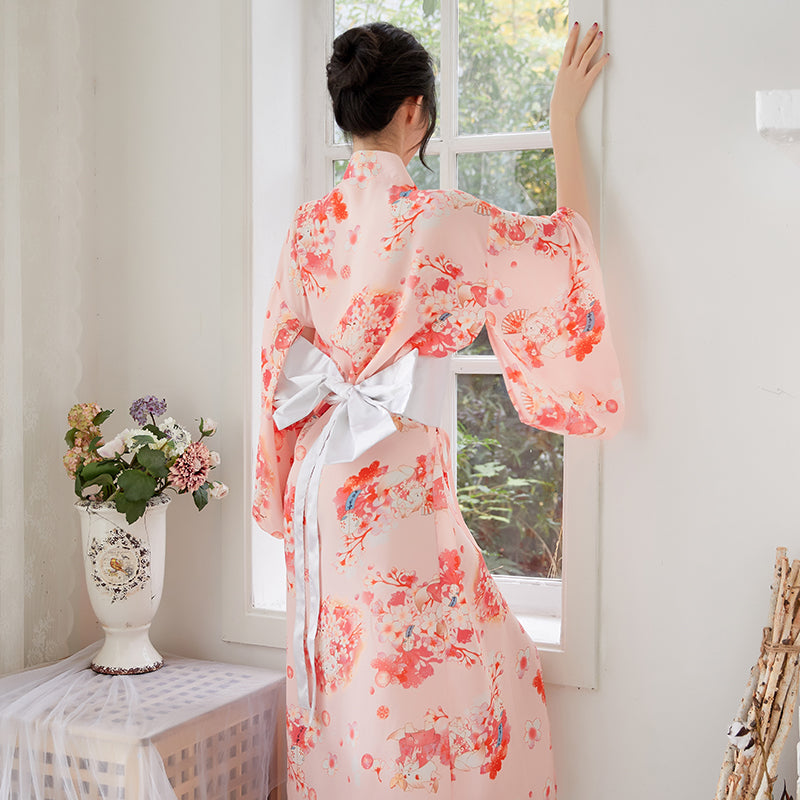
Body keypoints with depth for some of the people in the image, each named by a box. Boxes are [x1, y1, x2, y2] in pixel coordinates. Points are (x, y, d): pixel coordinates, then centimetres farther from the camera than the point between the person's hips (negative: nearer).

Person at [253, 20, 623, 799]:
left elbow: (283, 362, 8)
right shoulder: (442, 222, -15)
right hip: (399, 477, -6)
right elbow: (563, 240, 0)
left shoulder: (309, 226, 2)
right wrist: (564, 118, 8)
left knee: (340, 671, 18)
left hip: (319, 479, 6)